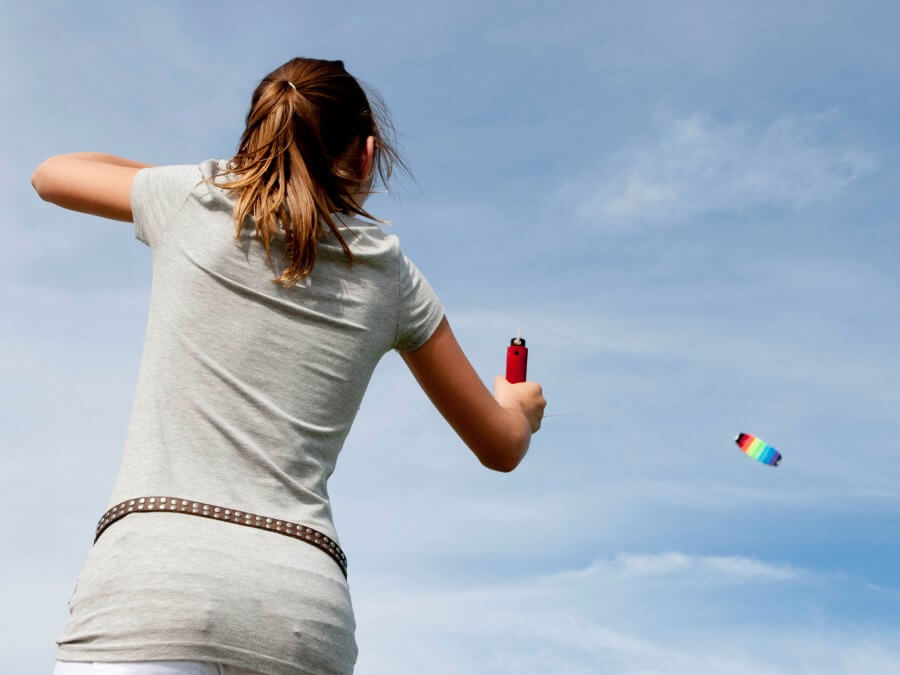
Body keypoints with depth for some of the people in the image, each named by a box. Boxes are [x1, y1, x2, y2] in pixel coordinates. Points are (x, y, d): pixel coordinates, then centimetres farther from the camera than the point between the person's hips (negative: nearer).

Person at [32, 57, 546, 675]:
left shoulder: (193, 200, 11)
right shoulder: (391, 275, 14)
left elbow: (50, 175, 33)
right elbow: (502, 448, 24)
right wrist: (520, 405, 47)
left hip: (148, 579, -2)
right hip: (304, 611, 2)